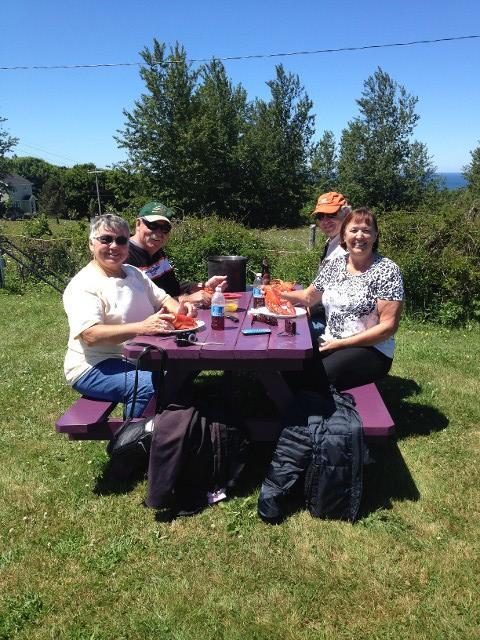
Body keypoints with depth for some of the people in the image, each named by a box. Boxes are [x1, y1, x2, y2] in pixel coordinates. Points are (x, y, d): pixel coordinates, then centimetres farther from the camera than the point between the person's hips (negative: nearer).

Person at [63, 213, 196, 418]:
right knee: (150, 385, -32)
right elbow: (90, 335, -25)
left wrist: (178, 308, -8)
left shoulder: (134, 273, 14)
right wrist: (142, 327, -36)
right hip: (95, 366, -7)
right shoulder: (83, 285, -12)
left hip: (136, 359, 8)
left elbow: (161, 298, 17)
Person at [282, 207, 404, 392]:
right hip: (329, 343, 5)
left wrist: (341, 343, -16)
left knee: (315, 377, -30)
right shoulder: (334, 265, 8)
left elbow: (389, 326, -13)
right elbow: (308, 296, 21)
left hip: (371, 349, -5)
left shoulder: (387, 270, -8)